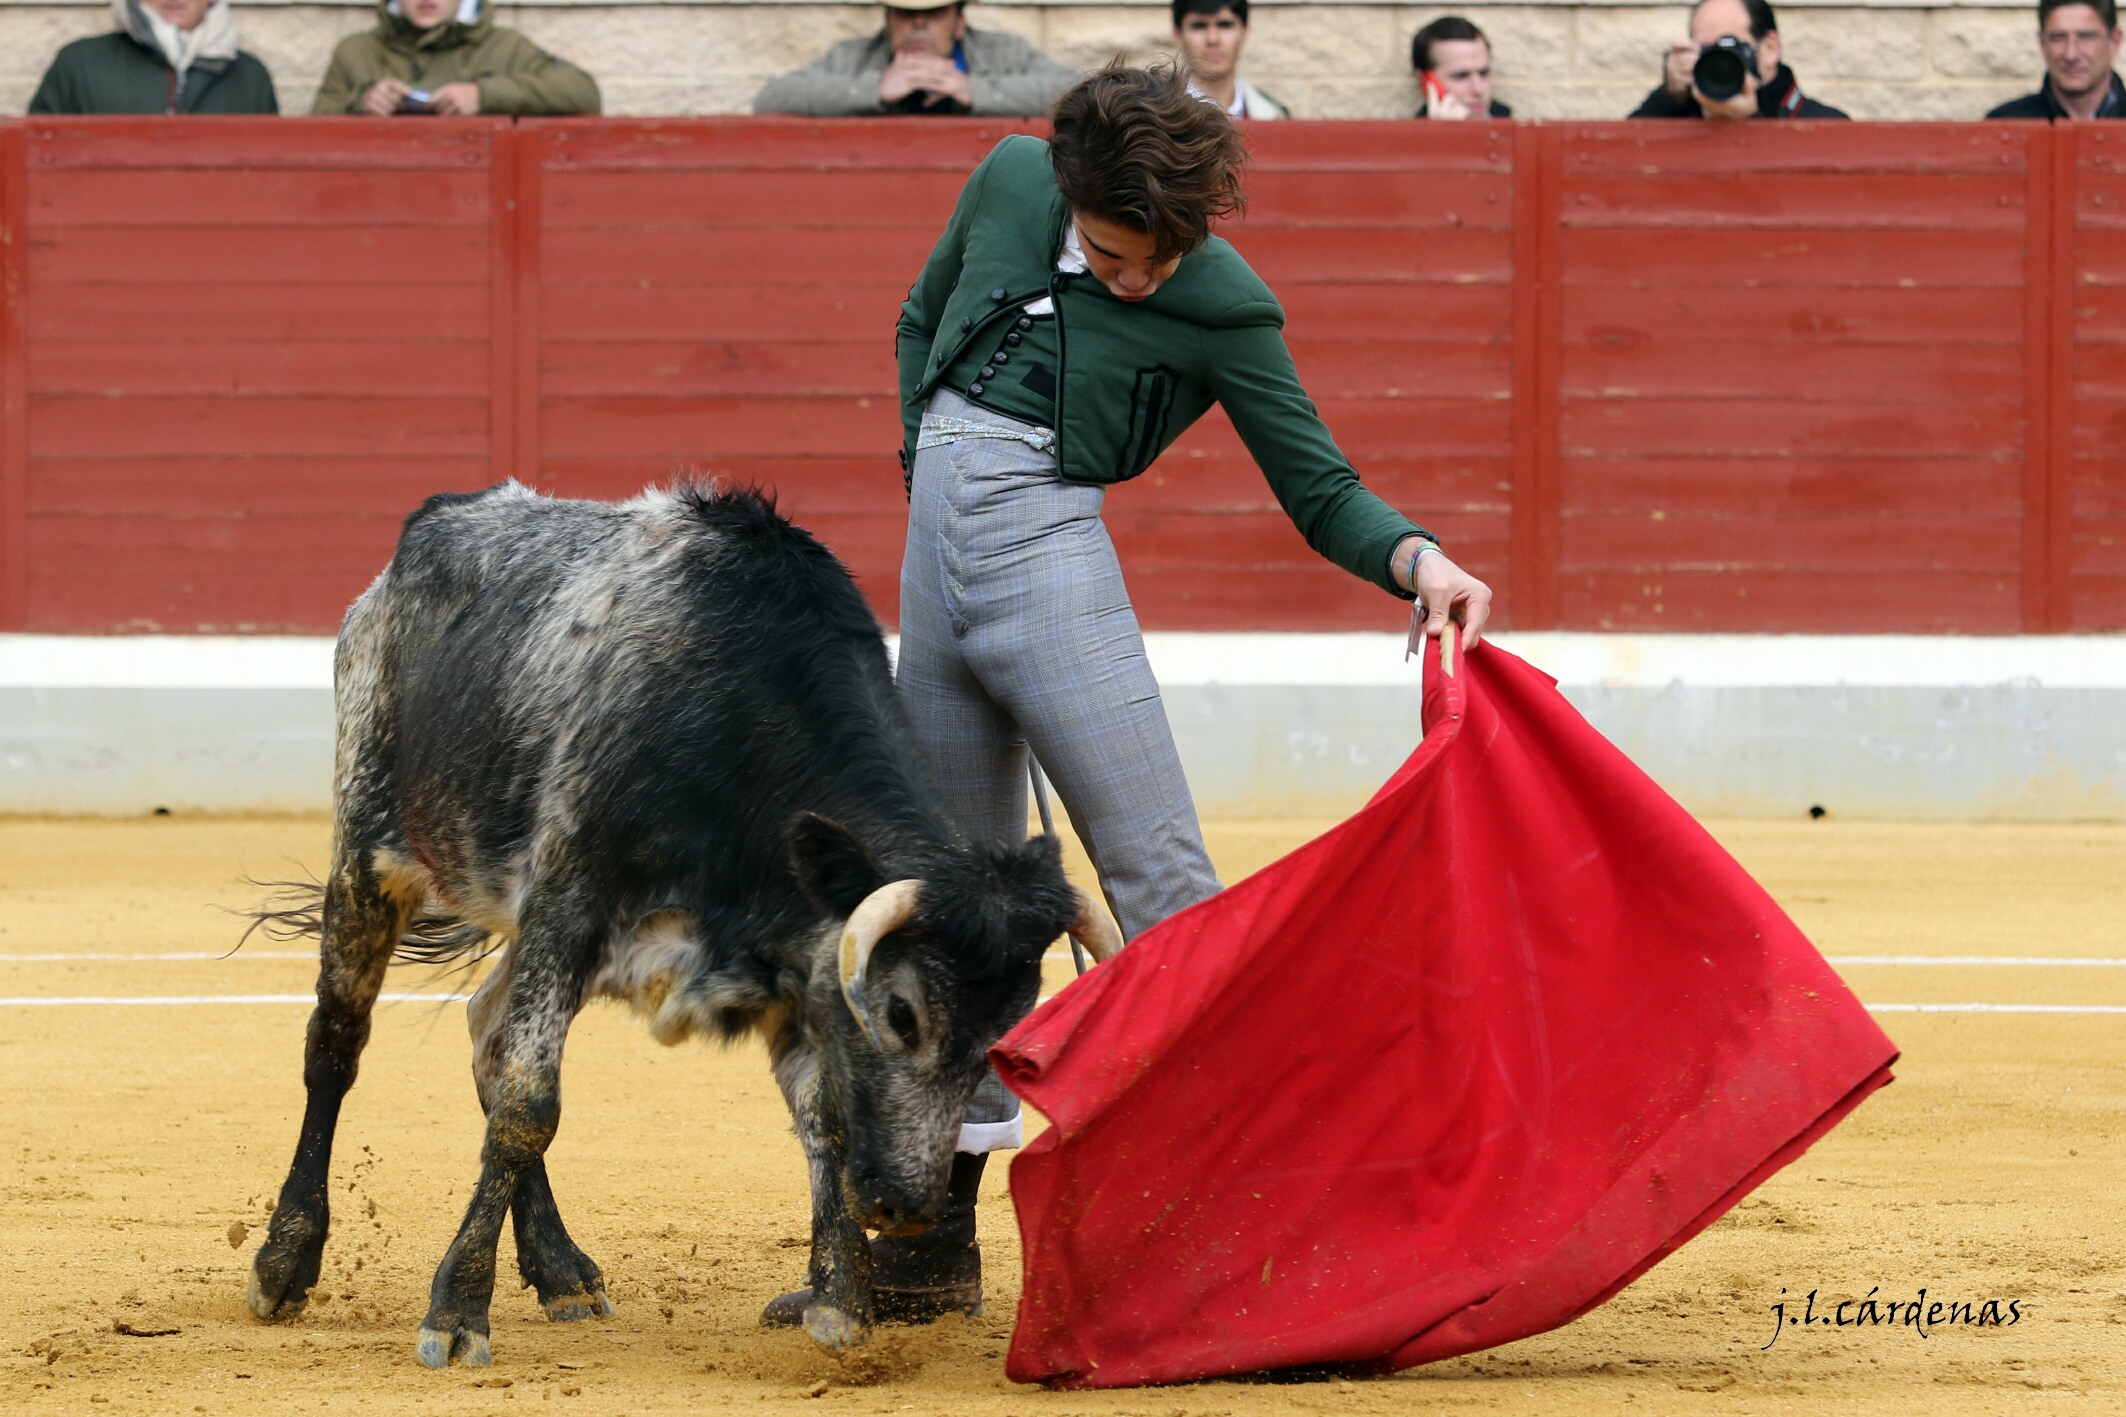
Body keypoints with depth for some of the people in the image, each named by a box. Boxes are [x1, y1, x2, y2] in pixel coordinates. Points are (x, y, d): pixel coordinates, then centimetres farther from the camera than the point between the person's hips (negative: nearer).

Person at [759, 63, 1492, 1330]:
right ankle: (932, 1244, 18)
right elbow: (926, 320, 22)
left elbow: (1323, 493, -6)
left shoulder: (1223, 311, -8)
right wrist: (933, 475, 13)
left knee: (1157, 872, -15)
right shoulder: (1012, 182, 4)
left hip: (1048, 549, -4)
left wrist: (1418, 559, -25)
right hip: (937, 547, 5)